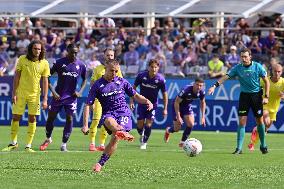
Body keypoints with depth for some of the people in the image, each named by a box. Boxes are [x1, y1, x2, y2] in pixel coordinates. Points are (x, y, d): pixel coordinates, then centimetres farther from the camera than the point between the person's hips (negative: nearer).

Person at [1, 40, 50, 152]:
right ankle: (13, 143, 17)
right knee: (16, 117, 2)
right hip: (20, 93, 0)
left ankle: (28, 145, 5)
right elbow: (16, 77, 0)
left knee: (32, 119, -2)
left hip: (35, 94, 0)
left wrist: (45, 99, -5)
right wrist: (14, 93, -4)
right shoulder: (22, 59, -4)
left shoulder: (44, 63, -3)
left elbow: (45, 82, -1)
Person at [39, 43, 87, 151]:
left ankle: (64, 144, 5)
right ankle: (48, 139, 27)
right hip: (58, 95, -1)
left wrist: (80, 92, 0)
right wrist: (53, 91, -10)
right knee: (51, 117, 4)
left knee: (69, 119, -4)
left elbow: (84, 80, 15)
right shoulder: (59, 62, -6)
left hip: (71, 97, 1)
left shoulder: (81, 65, 0)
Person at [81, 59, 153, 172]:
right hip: (108, 114, -1)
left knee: (115, 138, -21)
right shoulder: (97, 85, 5)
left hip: (124, 113, 1)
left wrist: (146, 101, -3)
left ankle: (100, 163, -14)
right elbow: (88, 105, 3)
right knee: (109, 121, -39)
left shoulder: (122, 82, 12)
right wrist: (85, 125, -5)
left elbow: (135, 96, 19)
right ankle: (122, 133, -69)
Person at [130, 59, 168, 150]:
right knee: (140, 125, 0)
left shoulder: (161, 79, -16)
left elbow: (164, 94, -6)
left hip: (152, 104, -1)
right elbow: (134, 88, -1)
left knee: (148, 124, -9)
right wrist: (131, 101, -6)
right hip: (142, 103, 1)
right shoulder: (141, 76, -15)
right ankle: (141, 135, 34)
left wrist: (165, 109, -7)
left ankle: (144, 143, 11)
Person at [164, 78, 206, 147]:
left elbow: (202, 103, 2)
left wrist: (203, 117, -2)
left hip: (187, 106, 5)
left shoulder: (201, 92, -19)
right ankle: (168, 130, 37)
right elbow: (176, 102, -28)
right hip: (177, 106, -5)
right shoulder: (186, 90, -36)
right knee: (177, 129, -1)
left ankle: (182, 142, 6)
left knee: (191, 124, -14)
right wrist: (178, 117, -30)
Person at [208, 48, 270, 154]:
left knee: (259, 121, 6)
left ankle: (263, 146, 22)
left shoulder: (257, 67, -6)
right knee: (242, 122, -7)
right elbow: (225, 77, -10)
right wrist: (215, 86, -25)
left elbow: (266, 81, 0)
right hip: (244, 95, 1)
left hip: (256, 95, -1)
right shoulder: (237, 68, -4)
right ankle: (239, 148, -5)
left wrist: (266, 96, -7)